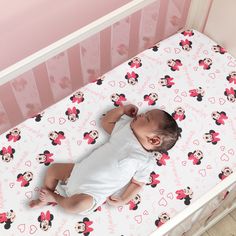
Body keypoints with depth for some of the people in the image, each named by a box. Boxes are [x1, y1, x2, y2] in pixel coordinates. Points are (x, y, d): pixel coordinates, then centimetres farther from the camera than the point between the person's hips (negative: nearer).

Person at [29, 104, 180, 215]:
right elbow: (105, 122, 12)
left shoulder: (146, 161, -16)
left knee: (77, 204, -31)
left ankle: (54, 198, 3)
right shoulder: (126, 126, -1)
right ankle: (45, 199, 33)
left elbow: (137, 184, -8)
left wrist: (123, 200, -13)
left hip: (91, 193, -6)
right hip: (80, 171, 6)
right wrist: (123, 108, 3)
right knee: (53, 169, 10)